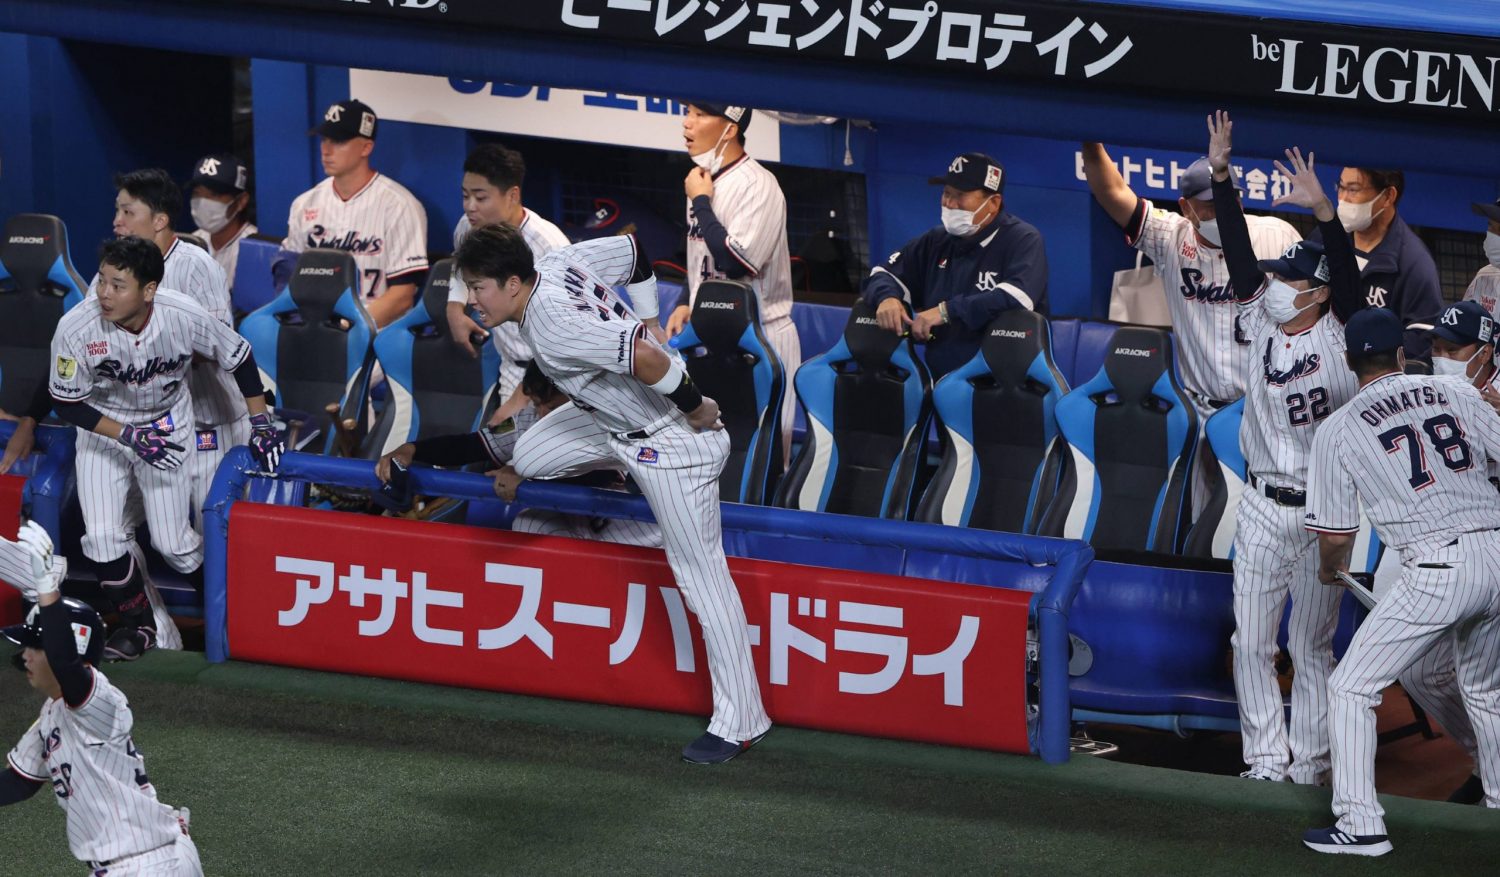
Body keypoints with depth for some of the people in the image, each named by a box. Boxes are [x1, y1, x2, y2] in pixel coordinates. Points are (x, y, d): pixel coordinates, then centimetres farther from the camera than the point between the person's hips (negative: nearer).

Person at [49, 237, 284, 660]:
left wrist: (260, 422, -3)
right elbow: (67, 404, -14)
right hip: (102, 430, 0)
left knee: (172, 545, -4)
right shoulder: (76, 328, -28)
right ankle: (137, 623, 11)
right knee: (102, 538, -14)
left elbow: (239, 357, -6)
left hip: (167, 430, 0)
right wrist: (129, 436, -23)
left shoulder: (184, 317, -26)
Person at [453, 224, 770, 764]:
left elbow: (645, 359, -36)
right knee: (528, 461, 14)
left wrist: (693, 407, -22)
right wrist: (648, 319, 13)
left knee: (702, 576, -5)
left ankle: (740, 720, -1)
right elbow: (633, 252, 10)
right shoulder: (558, 263, -2)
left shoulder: (551, 325, -29)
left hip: (672, 442, -10)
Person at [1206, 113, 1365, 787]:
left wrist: (1322, 208, -36)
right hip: (1261, 509, 4)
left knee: (1312, 645, 3)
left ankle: (1311, 762, 10)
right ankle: (1265, 758, 11)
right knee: (1252, 641, 4)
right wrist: (1221, 173, -9)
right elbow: (1239, 252, -1)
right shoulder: (1263, 329, 4)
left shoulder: (1338, 336, -6)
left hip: (1323, 513, -4)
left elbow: (1347, 271, -21)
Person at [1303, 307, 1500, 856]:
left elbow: (1335, 537, 4)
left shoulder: (1338, 429, 2)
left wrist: (1329, 571, 26)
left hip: (1438, 571, -5)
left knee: (1351, 687, 5)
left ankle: (1361, 824, -3)